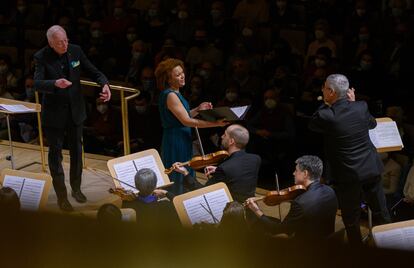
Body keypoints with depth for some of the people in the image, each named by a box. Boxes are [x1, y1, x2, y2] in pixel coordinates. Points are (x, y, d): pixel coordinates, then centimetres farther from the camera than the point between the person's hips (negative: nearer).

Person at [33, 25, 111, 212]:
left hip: (75, 110, 4)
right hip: (54, 113, -4)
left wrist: (104, 84, -19)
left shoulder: (75, 51, -7)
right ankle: (61, 195, 16)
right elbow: (37, 83, -28)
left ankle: (76, 188, 36)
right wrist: (55, 83, -47)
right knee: (55, 153, 5)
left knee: (76, 149, 17)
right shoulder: (42, 57, -17)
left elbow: (92, 70, 0)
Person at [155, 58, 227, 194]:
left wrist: (198, 109, 6)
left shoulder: (174, 93, 12)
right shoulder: (170, 95, -19)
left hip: (181, 141, 10)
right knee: (178, 181, -5)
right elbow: (186, 121, -25)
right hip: (176, 142, -10)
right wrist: (215, 124, -28)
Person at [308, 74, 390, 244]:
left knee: (351, 219, 10)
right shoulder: (361, 107, -6)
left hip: (348, 175, -5)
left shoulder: (326, 115, -20)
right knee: (380, 212, 17)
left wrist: (326, 104, 4)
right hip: (372, 169, 5)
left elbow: (312, 125, 2)